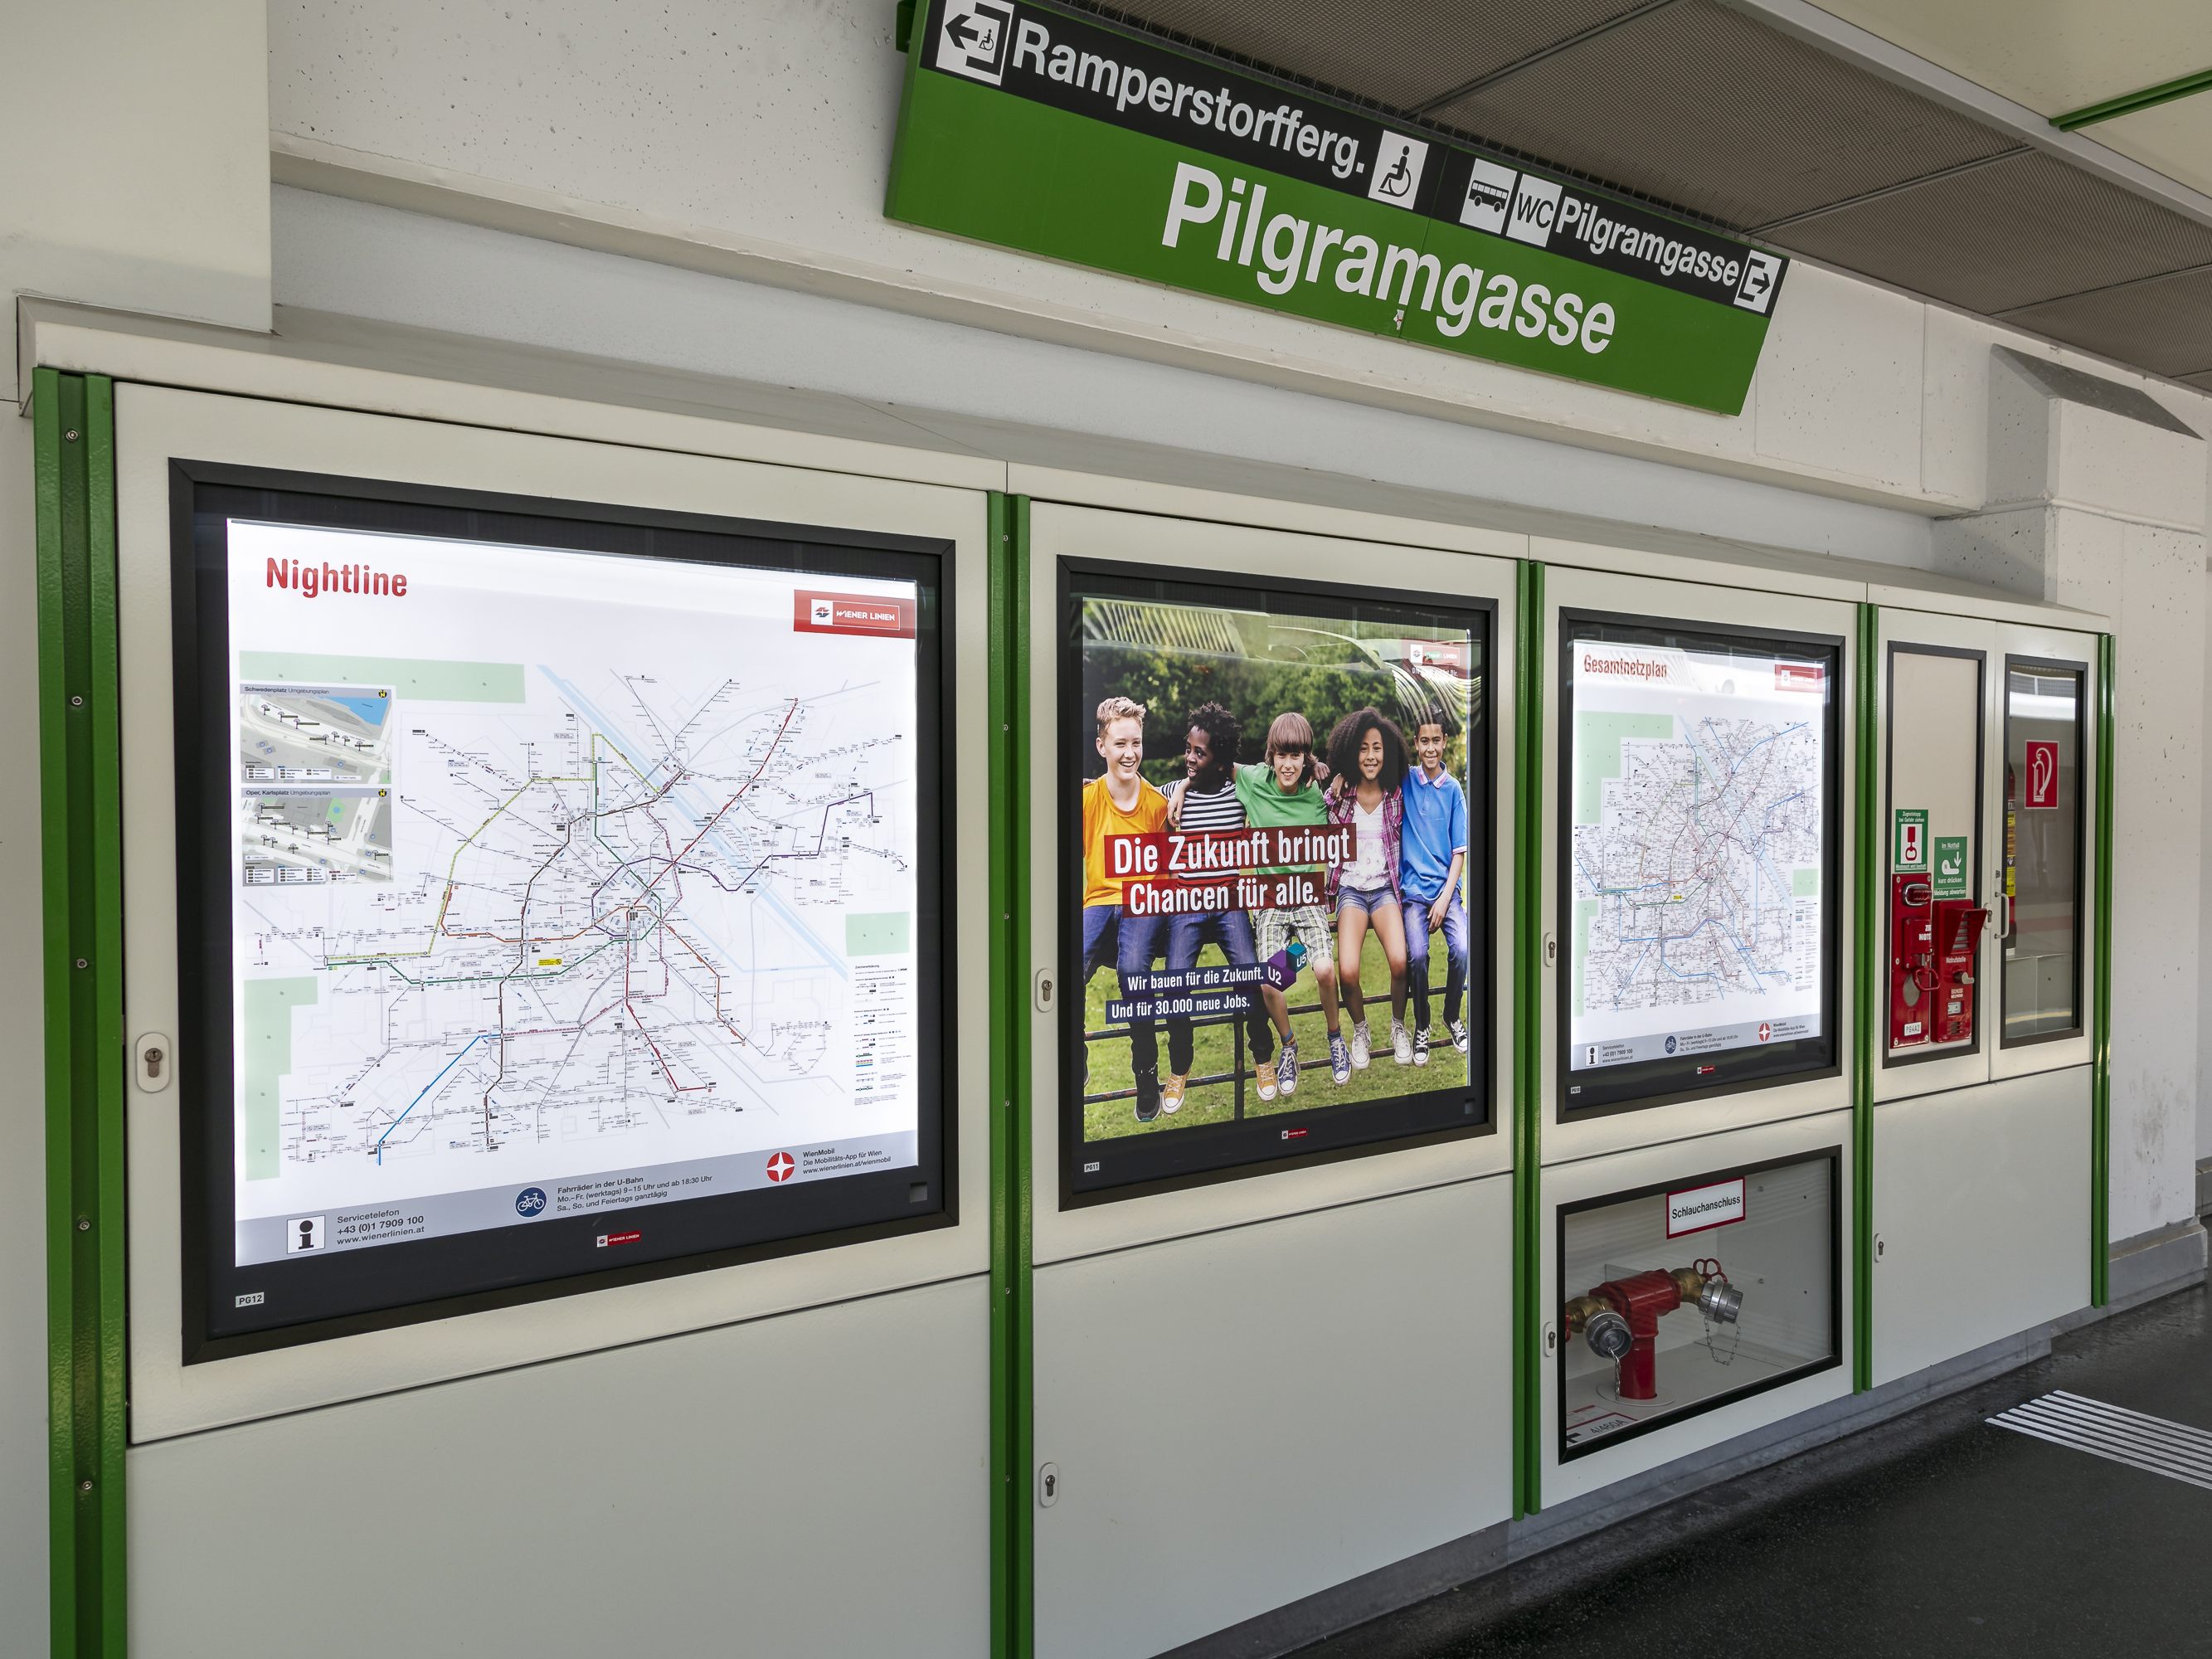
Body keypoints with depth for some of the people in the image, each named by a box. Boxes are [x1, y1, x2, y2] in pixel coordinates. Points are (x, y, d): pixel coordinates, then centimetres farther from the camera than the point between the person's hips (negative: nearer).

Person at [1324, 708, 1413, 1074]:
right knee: (1347, 971, -24)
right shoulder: (1339, 795, 0)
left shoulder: (1396, 796, 4)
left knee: (1399, 962, -26)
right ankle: (1360, 1029, 7)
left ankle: (1398, 1025, 3)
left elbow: (1402, 843, 13)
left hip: (1385, 888, 1)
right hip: (1351, 889, -1)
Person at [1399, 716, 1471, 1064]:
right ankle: (1421, 1026, 1)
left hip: (1447, 888, 1)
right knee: (1417, 955, -22)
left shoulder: (1453, 789, 4)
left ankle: (1452, 1017, 7)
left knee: (1462, 949, -20)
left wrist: (1445, 898, -5)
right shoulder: (1405, 779, 3)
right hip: (1413, 889, -1)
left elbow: (1460, 851, 4)